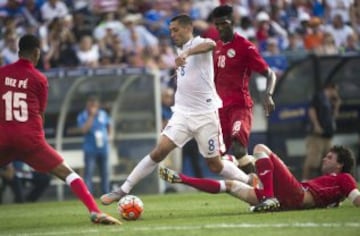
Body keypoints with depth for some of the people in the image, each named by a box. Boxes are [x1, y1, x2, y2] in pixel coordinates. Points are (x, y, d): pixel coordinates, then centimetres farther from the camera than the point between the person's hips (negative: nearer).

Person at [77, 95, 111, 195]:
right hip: (90, 149, -4)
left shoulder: (103, 114, 6)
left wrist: (106, 136, 9)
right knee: (88, 172, -12)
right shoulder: (82, 116, -5)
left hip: (103, 148, 4)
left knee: (105, 173, 9)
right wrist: (91, 116, -20)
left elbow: (108, 126, 22)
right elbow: (84, 130, -21)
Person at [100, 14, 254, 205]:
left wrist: (186, 53, -52)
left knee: (215, 165, 3)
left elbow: (210, 44, -37)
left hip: (205, 116, -5)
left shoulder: (198, 43, -9)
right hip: (183, 113, 5)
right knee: (159, 151, -12)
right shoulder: (181, 50, 14)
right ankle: (123, 191, -11)